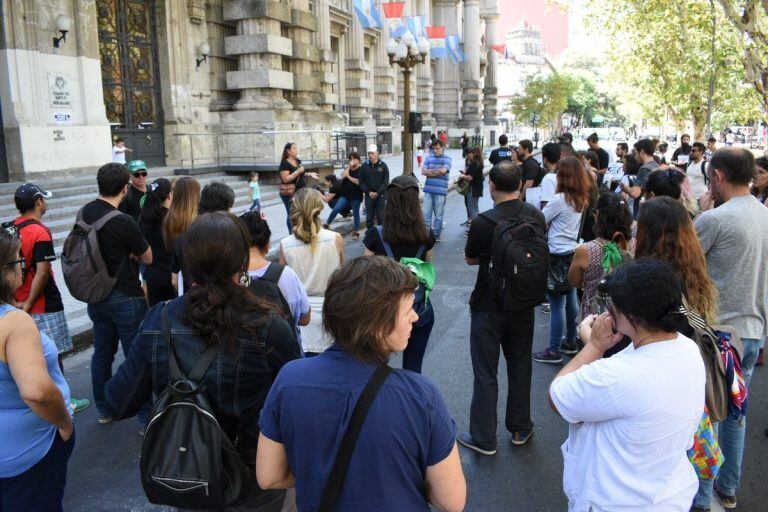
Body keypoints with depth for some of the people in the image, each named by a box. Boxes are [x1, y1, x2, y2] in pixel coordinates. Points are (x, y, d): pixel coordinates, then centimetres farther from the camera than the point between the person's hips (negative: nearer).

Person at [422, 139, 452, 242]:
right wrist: (437, 172, -8)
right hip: (428, 190, 3)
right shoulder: (429, 158, 10)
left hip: (440, 192, -3)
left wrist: (430, 170, -3)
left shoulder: (446, 159, 0)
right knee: (426, 214, 4)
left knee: (438, 215, 4)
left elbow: (443, 171, -15)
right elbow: (423, 171, 0)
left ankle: (436, 235, 15)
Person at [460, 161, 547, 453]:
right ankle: (520, 429, 33)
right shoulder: (536, 215, -7)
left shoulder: (483, 222, -21)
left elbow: (471, 259, -4)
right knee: (520, 367, 19)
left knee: (485, 374, 8)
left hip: (488, 308, -4)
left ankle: (483, 439, 18)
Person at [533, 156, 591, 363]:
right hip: (573, 253, 9)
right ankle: (571, 342, 30)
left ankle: (554, 351, 4)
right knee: (571, 300, 18)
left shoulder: (560, 199, -18)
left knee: (557, 304, -3)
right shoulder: (582, 199, 6)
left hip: (558, 256, -8)